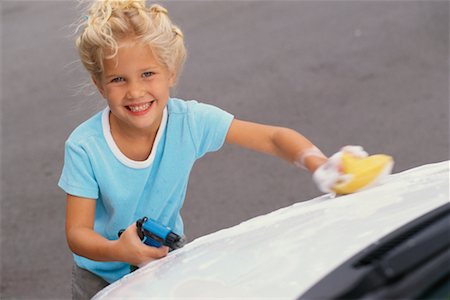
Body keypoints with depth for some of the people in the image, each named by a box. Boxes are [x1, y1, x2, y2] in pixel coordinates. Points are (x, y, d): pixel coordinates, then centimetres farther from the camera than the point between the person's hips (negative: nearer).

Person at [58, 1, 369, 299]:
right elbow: (77, 232, -24)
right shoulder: (85, 147, -26)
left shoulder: (191, 122, -22)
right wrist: (117, 251, -46)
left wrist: (320, 165, -40)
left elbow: (274, 138, -20)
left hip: (168, 264, 1)